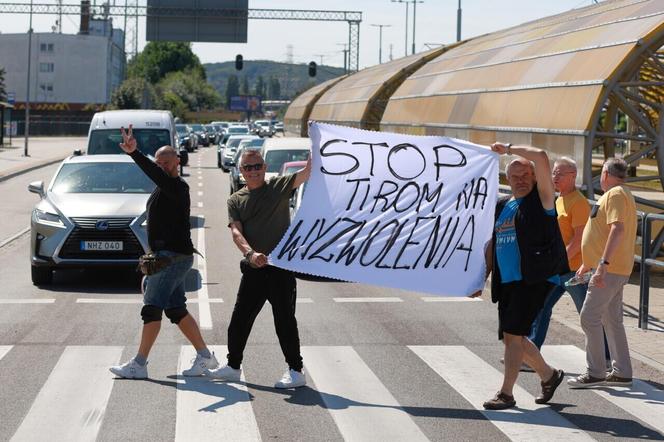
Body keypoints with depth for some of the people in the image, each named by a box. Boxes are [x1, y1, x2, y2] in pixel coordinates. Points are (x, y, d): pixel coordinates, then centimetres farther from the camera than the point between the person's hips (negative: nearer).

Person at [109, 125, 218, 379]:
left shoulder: (177, 187, -12)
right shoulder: (164, 188, 19)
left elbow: (156, 174, -33)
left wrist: (134, 153, -44)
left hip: (174, 256, -11)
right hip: (164, 255, 11)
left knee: (152, 306, -12)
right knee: (176, 310, 12)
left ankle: (139, 365, -11)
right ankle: (205, 357, 18)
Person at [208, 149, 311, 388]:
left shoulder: (279, 186, 2)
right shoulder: (236, 200, 9)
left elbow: (308, 172, -11)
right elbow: (236, 232, -5)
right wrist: (250, 253, -24)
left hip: (281, 266, -4)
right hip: (253, 269, 4)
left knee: (285, 320, -3)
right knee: (239, 319, 11)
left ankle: (296, 371, 3)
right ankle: (233, 366, 25)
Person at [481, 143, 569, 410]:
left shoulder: (541, 199, -2)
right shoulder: (502, 207, 17)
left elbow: (540, 157, -15)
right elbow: (493, 244, 24)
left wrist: (509, 149, -5)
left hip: (534, 279, -8)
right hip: (506, 282, 8)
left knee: (513, 334, -13)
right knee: (511, 338, 11)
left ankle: (506, 393, -7)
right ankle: (548, 375, 32)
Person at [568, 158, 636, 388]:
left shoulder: (615, 195, -12)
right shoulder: (622, 195, 21)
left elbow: (617, 229, -26)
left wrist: (603, 264, -32)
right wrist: (588, 263, 33)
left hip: (609, 270, -10)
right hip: (616, 270, 10)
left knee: (589, 317, -10)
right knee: (612, 320, 13)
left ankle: (595, 373, -8)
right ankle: (621, 373, 15)